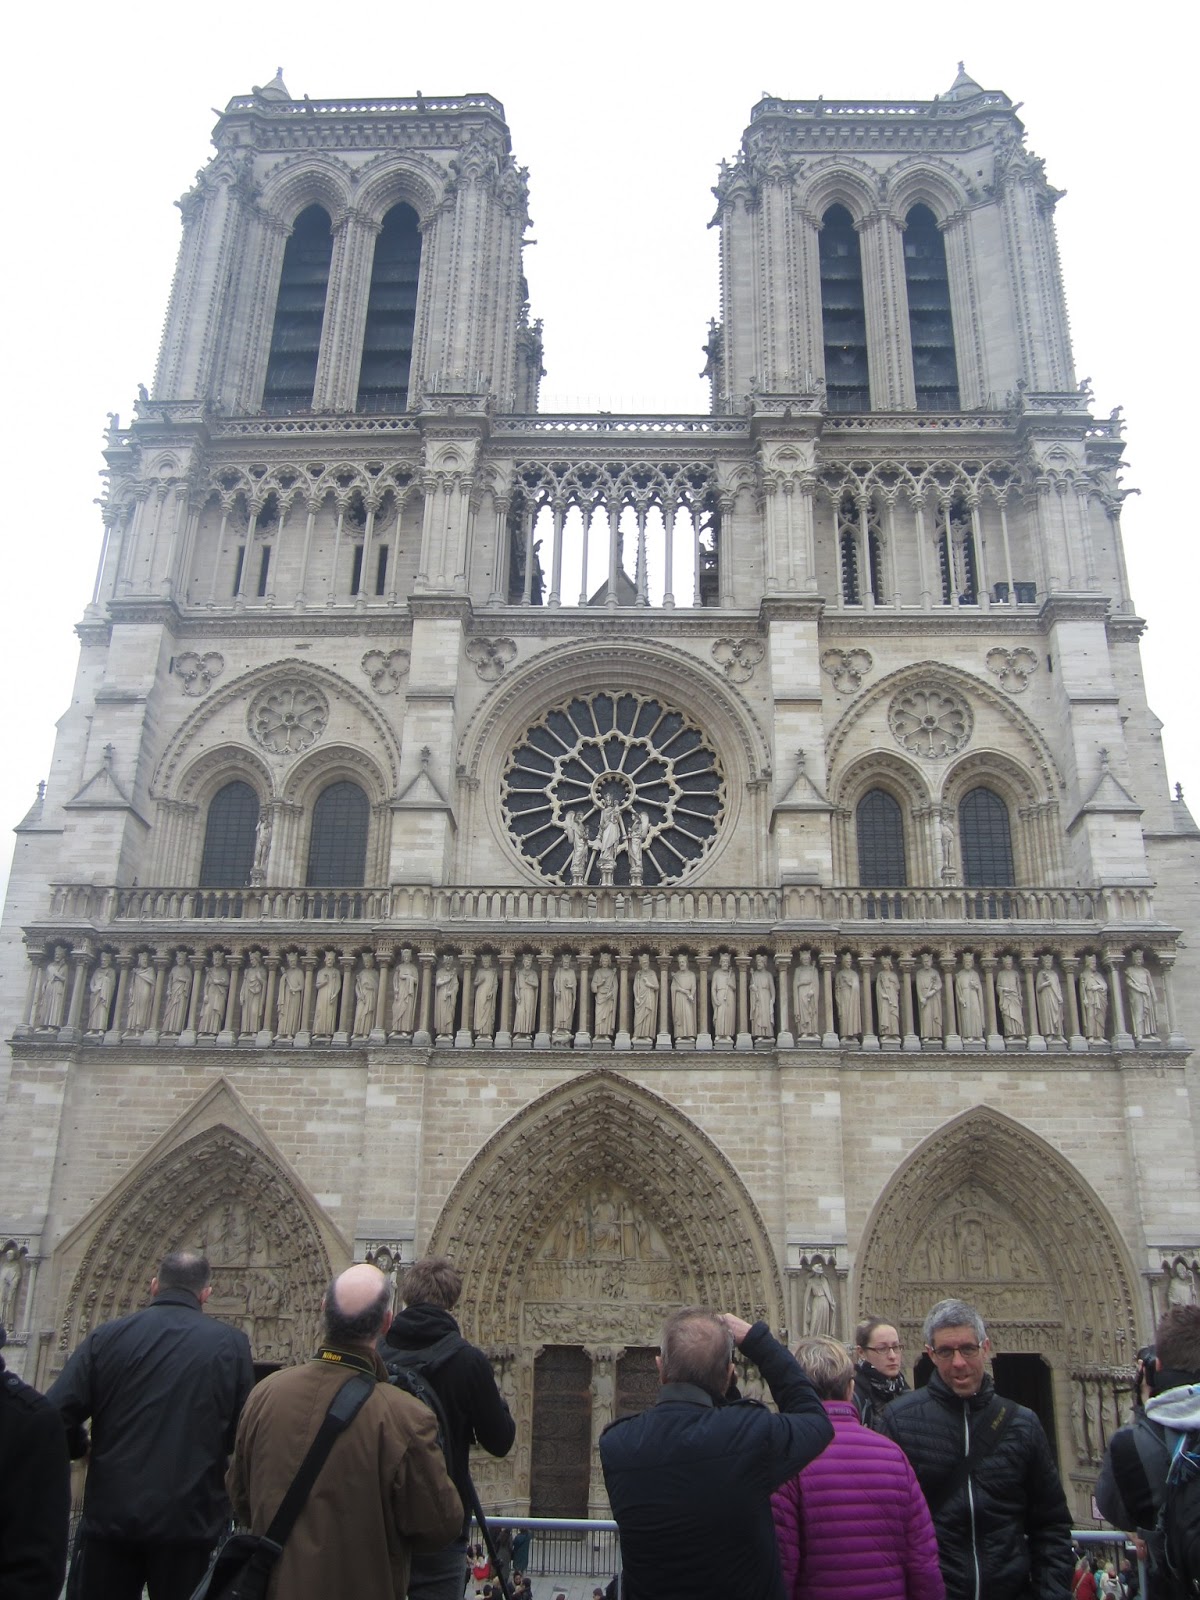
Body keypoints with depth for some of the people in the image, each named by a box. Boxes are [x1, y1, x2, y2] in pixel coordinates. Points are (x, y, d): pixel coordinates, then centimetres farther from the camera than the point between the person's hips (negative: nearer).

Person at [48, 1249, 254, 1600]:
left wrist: (83, 1449, 12)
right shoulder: (231, 1344, -5)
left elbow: (54, 1416, -9)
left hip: (111, 1515, 1)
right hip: (190, 1520, -1)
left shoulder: (107, 1336, -4)